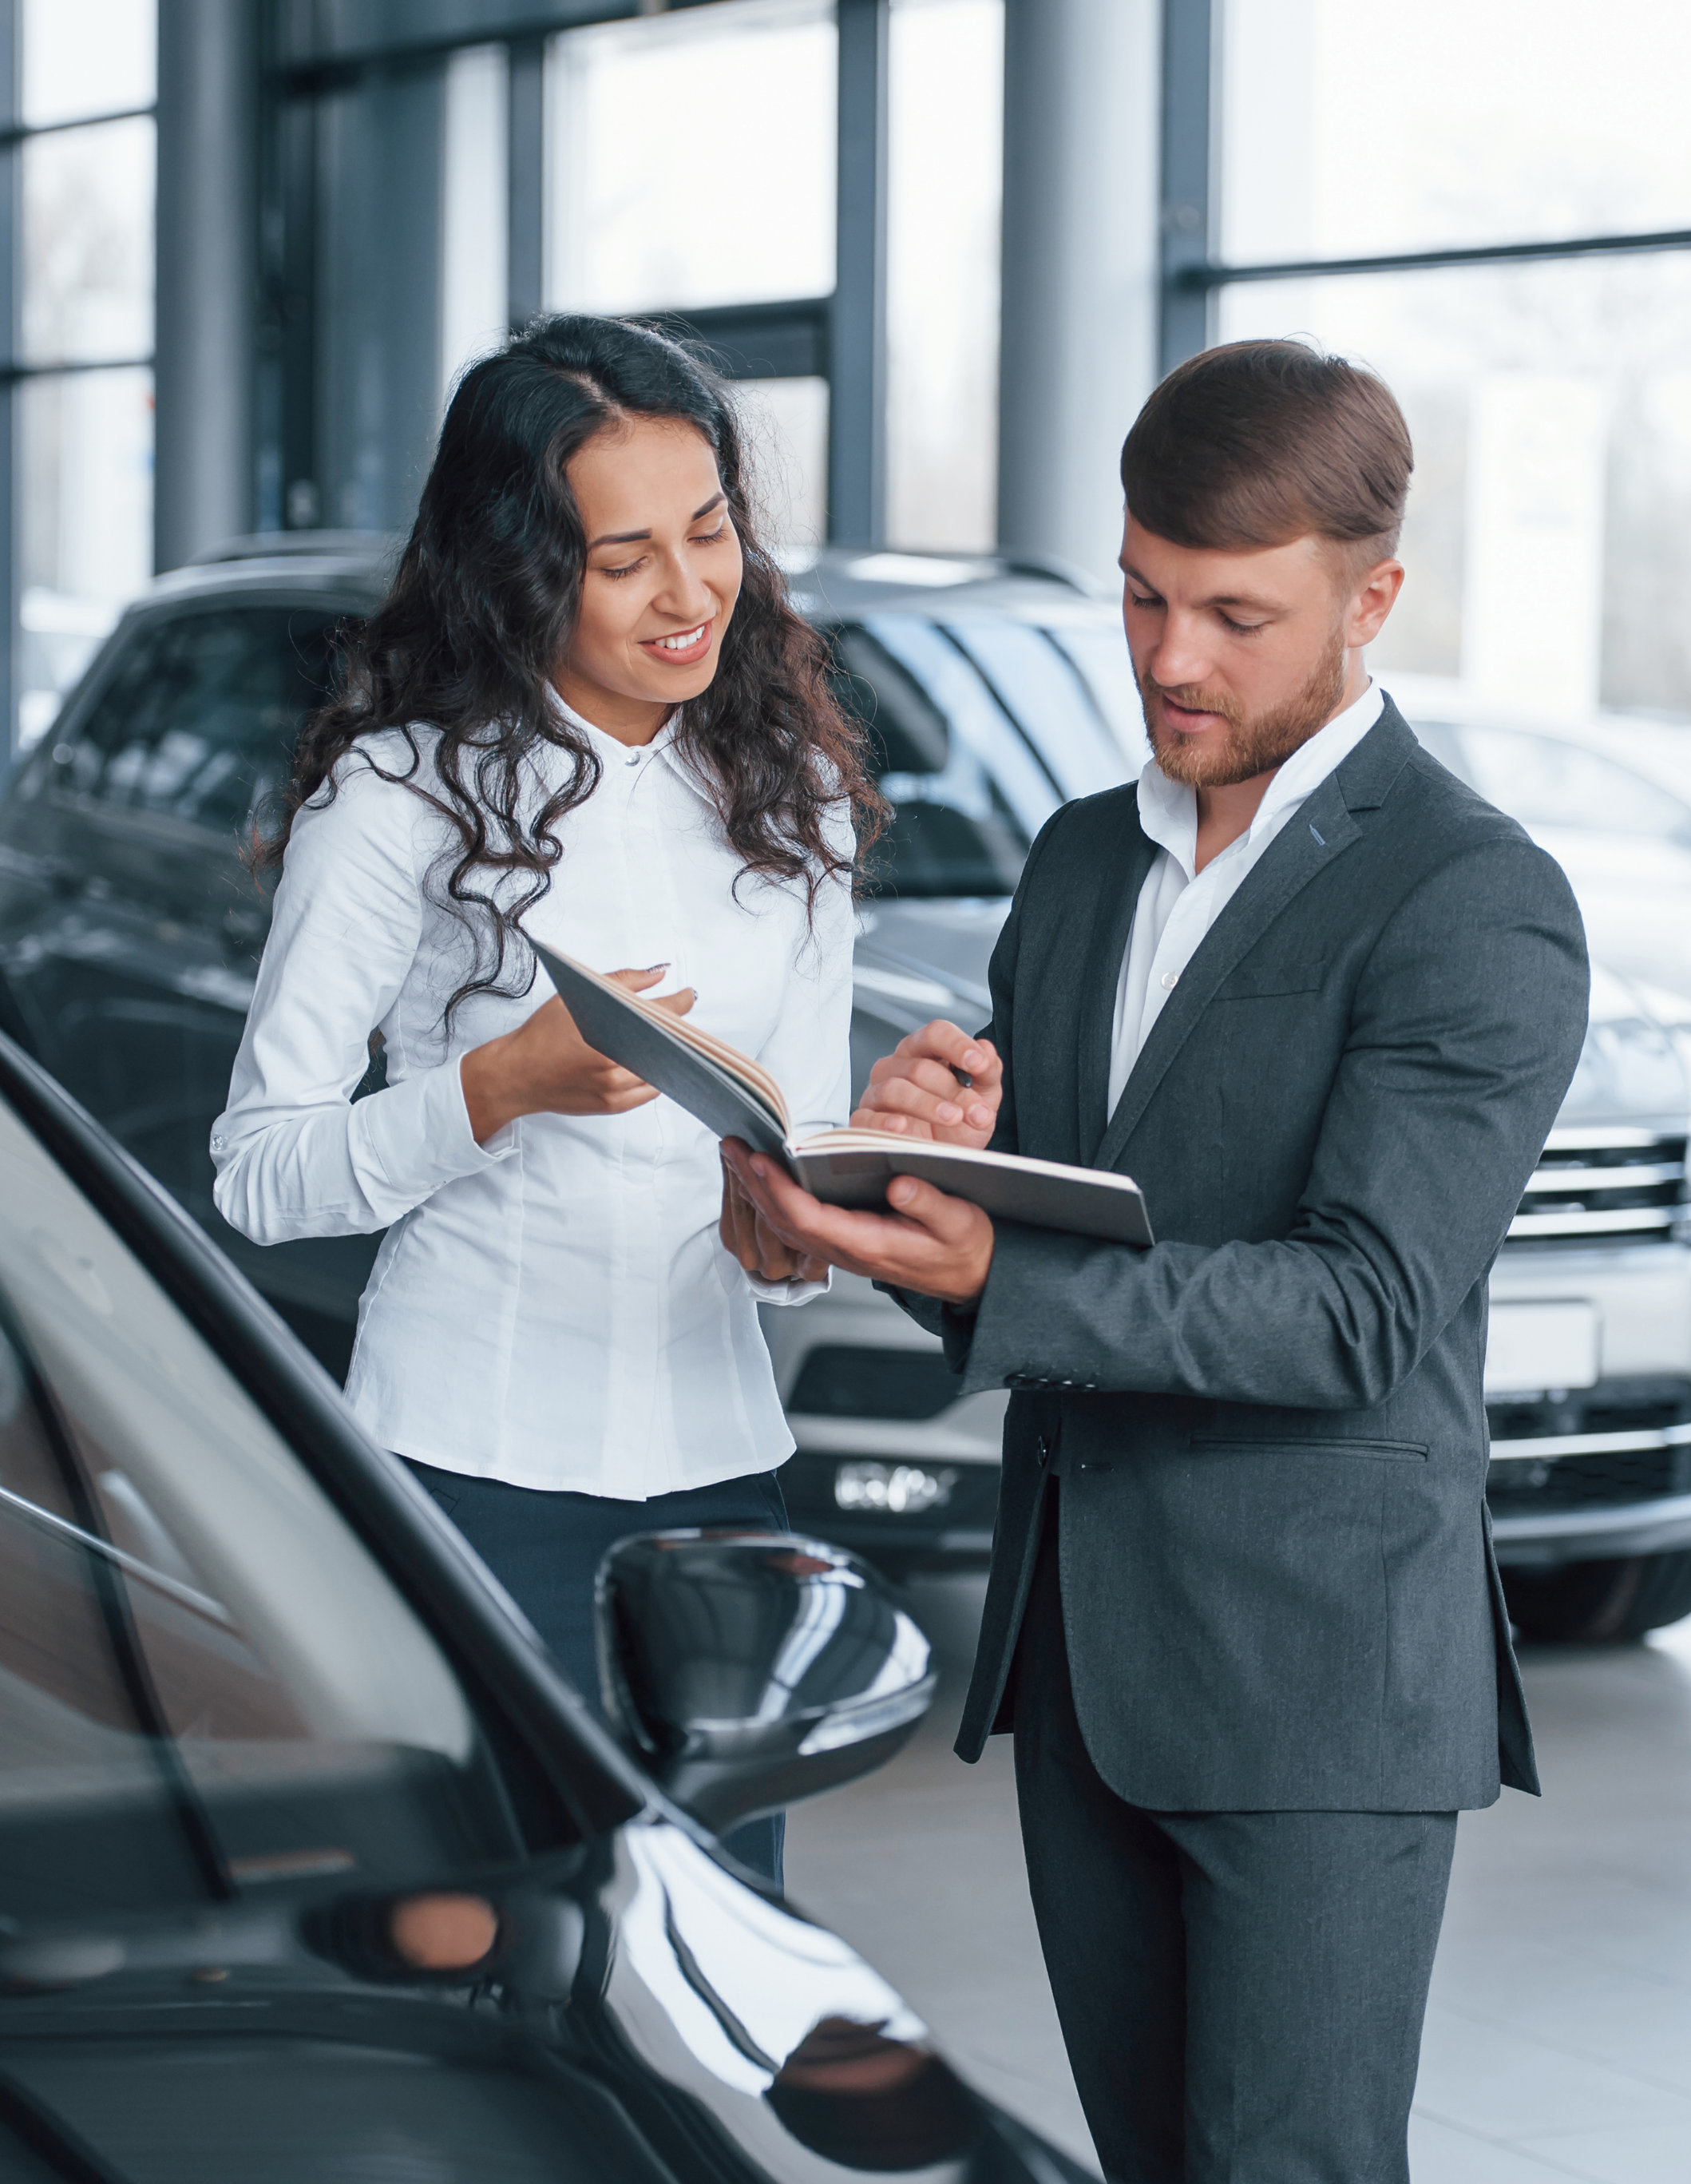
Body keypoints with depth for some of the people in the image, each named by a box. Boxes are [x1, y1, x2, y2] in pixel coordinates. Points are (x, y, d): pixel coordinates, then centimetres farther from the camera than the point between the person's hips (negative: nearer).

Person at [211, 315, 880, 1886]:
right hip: (475, 1469, -4)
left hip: (718, 1461, 4)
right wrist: (500, 1087, -20)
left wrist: (788, 1233, -8)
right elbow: (256, 1175, -6)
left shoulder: (788, 795, 11)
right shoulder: (402, 797, -5)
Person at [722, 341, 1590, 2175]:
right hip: (1077, 1657, 7)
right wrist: (923, 1144, -12)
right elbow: (986, 1231, 13)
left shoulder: (1476, 907, -11)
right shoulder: (1082, 859, 13)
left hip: (1318, 1679, -7)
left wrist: (993, 1279, -31)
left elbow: (1364, 1312, -20)